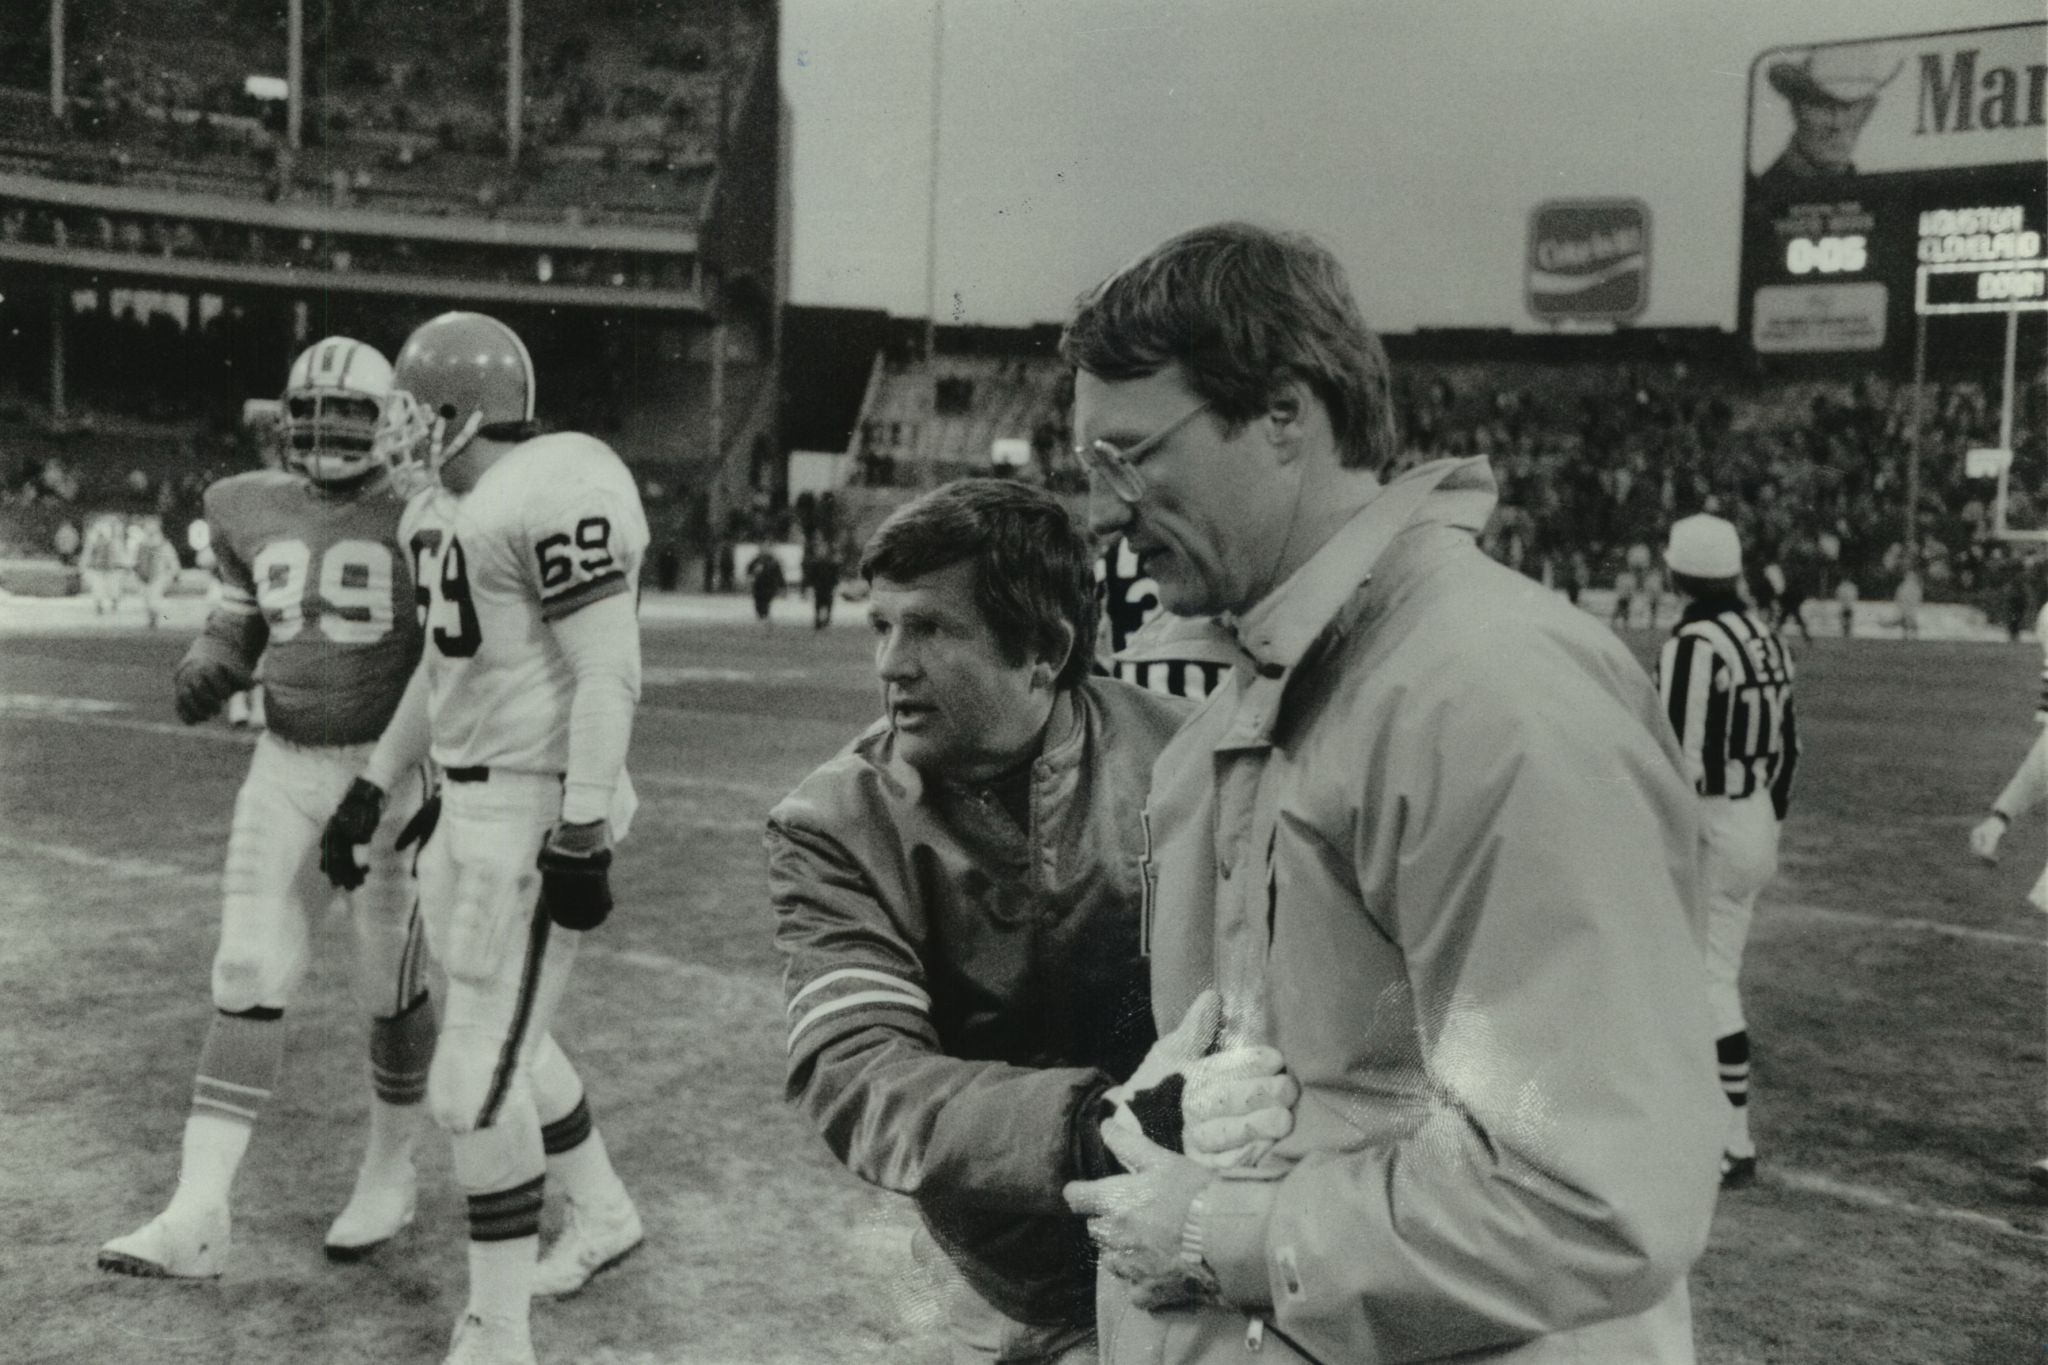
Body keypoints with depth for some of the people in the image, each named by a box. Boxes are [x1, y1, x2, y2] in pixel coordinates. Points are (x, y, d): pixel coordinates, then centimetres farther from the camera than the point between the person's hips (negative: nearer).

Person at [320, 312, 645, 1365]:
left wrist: (582, 836, -24)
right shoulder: (447, 508, 13)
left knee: (477, 1084, -5)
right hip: (473, 804, 10)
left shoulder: (554, 492, -18)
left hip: (537, 816, -10)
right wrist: (371, 790, 24)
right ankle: (604, 1215, 43)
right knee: (506, 1042, 22)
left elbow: (609, 676, -22)